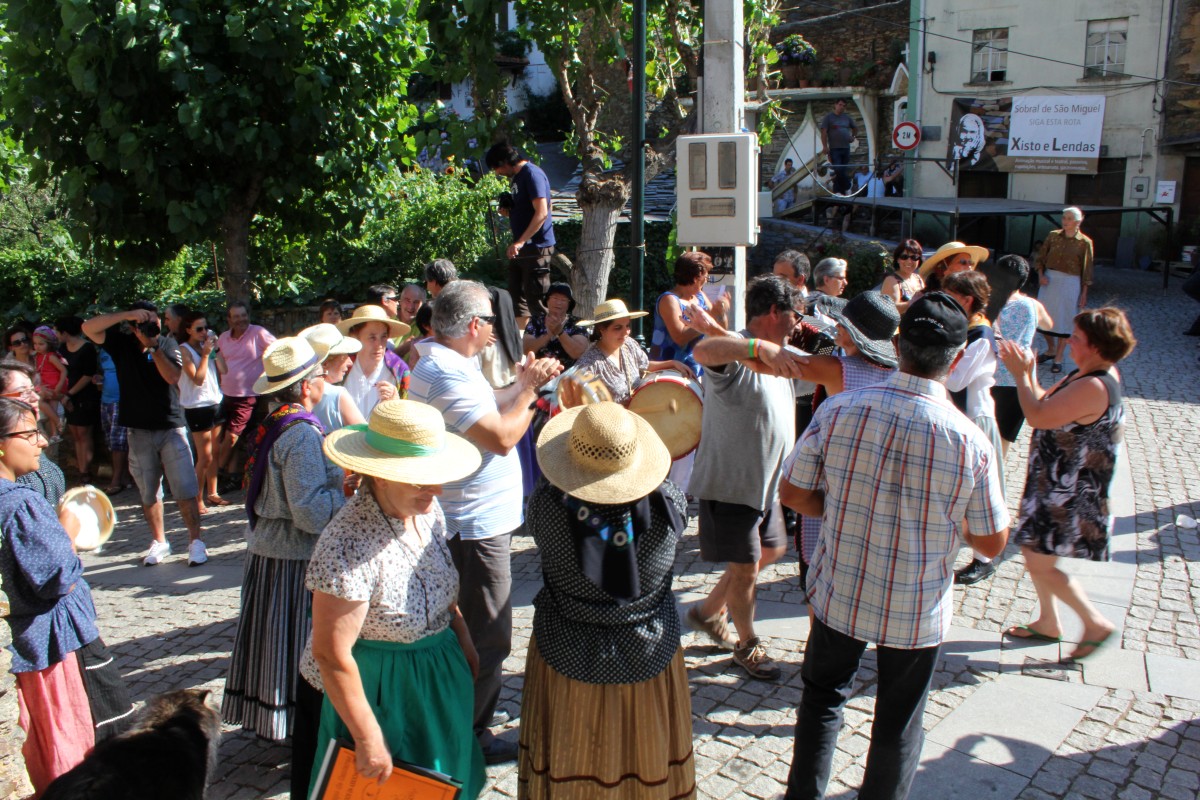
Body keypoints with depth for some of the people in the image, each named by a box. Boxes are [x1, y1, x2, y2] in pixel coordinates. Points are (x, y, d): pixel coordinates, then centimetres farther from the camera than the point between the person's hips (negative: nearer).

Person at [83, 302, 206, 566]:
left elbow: (173, 377, -15)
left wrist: (153, 346, -14)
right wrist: (127, 314, -17)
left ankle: (196, 542, 1)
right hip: (139, 431, 2)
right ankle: (159, 542, 22)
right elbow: (89, 327, -10)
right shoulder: (121, 343, 3)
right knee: (148, 493, 9)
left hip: (171, 428, -1)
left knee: (185, 489, -6)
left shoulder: (168, 347, 1)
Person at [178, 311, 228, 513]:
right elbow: (198, 379, -17)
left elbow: (224, 370, 2)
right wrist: (205, 354, -17)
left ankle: (212, 493, 22)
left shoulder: (206, 346, 10)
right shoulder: (185, 350, -8)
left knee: (215, 454, 11)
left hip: (215, 403, 6)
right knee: (205, 458, -4)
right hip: (197, 407, -6)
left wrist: (216, 349, -6)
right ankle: (198, 499, 6)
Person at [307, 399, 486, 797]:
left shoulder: (427, 509, -7)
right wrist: (368, 739, -20)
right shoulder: (349, 544, -30)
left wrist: (463, 639, 13)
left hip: (442, 674, 7)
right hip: (384, 689, -7)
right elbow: (331, 655, -26)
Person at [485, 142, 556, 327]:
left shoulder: (532, 174, -14)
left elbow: (542, 213, -24)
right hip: (521, 249, 10)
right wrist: (509, 211, 10)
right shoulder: (517, 177, 16)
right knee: (516, 295, 11)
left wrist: (520, 242, -27)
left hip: (536, 247, -10)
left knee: (535, 297, -8)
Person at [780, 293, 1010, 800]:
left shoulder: (838, 411, -17)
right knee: (898, 723, 20)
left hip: (839, 593, 2)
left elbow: (793, 495, -7)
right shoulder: (970, 443, -20)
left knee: (822, 696, 25)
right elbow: (992, 543, -8)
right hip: (918, 614, -1)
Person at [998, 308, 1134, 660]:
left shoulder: (1094, 386, -28)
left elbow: (1037, 416, -28)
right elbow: (1046, 405, 8)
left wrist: (1020, 373, -18)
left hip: (1069, 494, -10)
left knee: (1040, 564, -1)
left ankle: (1096, 623, 17)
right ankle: (1048, 622, 35)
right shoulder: (1087, 374, 4)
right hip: (1055, 484, 10)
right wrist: (1028, 371, -3)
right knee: (1032, 551, 19)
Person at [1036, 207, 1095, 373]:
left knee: (1064, 320, 3)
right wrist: (1041, 275, -8)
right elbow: (1041, 257, 8)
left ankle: (1058, 359, 13)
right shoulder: (1053, 236, 2)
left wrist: (1084, 294, -3)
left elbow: (1086, 271, -2)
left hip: (1070, 283, -3)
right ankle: (1052, 350, 32)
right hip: (1049, 280, 3)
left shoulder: (1084, 242, -6)